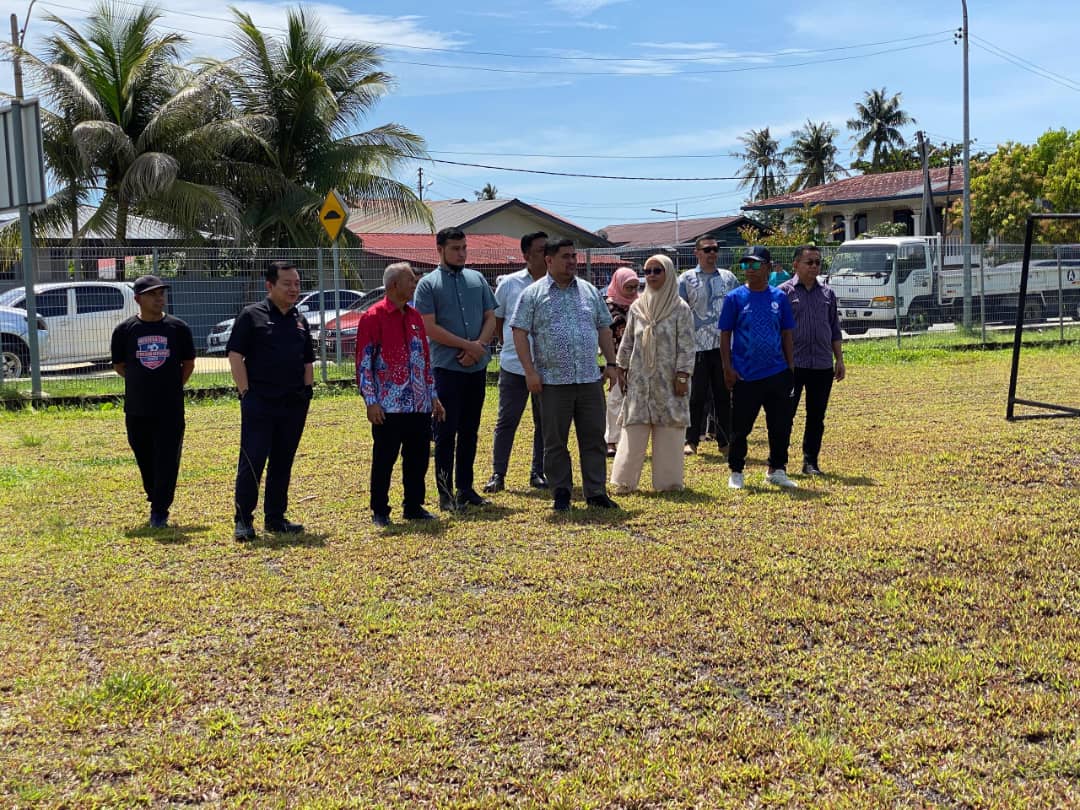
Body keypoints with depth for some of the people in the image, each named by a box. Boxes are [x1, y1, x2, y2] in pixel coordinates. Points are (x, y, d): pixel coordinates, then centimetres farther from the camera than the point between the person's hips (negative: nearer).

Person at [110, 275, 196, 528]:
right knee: (145, 460, 10)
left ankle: (160, 511, 4)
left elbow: (188, 363, 11)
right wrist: (143, 382, 10)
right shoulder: (125, 330, 0)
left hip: (171, 409, -1)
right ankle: (156, 502, 27)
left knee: (167, 460, -3)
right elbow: (118, 365, 11)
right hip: (137, 409, 1)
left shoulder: (178, 328, 1)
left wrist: (172, 385, 8)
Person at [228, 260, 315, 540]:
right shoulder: (252, 315, -3)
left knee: (282, 463, 11)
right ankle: (243, 521, 1)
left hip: (294, 405, 6)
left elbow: (308, 362, 22)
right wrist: (246, 393, -11)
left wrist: (307, 391, 11)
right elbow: (235, 356, -6)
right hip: (259, 404, -6)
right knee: (252, 462, -5)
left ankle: (275, 517, 20)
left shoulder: (300, 320, 15)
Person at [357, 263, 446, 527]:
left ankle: (414, 506, 23)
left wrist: (433, 396, 16)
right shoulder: (373, 317, -7)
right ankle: (380, 512, 11)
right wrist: (371, 401, -14)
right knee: (384, 459, 1)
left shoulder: (415, 317, 13)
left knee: (418, 457, 10)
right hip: (389, 407, -6)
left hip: (420, 406, 6)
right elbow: (364, 362, -9)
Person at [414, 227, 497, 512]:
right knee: (446, 433, -3)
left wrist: (479, 347, -8)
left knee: (470, 431, 11)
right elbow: (430, 328, -10)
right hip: (446, 368, -5)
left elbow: (490, 319, 10)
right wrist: (467, 345, -12)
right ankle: (445, 493, 3)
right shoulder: (428, 284, -2)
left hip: (477, 368, 5)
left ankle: (465, 488, 20)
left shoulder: (477, 280, 12)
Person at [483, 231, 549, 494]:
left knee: (544, 423, 9)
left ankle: (538, 473, 21)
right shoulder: (509, 283, 0)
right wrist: (511, 345, 8)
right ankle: (498, 474, 11)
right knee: (506, 421, 3)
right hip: (514, 365, -1)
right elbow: (496, 319, 11)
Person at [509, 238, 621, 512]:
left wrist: (611, 363, 9)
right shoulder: (533, 294, -1)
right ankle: (561, 493, 15)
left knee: (594, 438, 5)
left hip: (590, 379, 3)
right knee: (555, 441, 4)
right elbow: (520, 333, -4)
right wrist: (530, 371, -10)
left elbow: (604, 329, 16)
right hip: (553, 381, -3)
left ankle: (596, 492, 13)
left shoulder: (589, 291, 12)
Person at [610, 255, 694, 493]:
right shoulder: (637, 307, 8)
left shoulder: (680, 309, -3)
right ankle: (624, 480, 7)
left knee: (669, 432, 1)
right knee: (634, 431, 2)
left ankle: (667, 481, 11)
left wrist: (683, 375, -11)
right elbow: (627, 342, 13)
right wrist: (621, 368, 9)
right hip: (640, 380, 3)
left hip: (668, 381, -3)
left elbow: (686, 346, -6)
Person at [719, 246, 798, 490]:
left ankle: (777, 470, 21)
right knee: (741, 427, 5)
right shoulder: (735, 298, -2)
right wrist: (728, 369, -7)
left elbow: (787, 334, 10)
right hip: (745, 376, -3)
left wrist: (790, 366, 5)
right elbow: (725, 335, -1)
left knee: (781, 425, 7)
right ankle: (736, 472, 19)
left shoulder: (779, 297, 6)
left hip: (777, 373, 3)